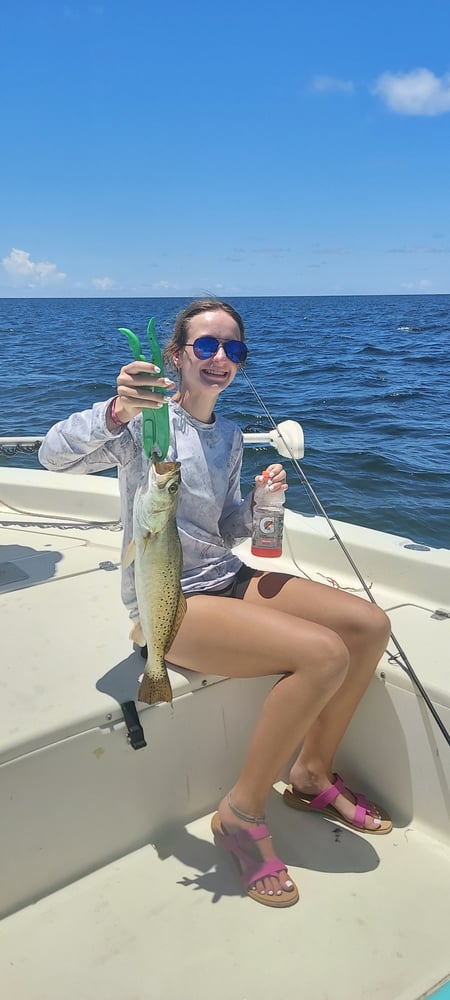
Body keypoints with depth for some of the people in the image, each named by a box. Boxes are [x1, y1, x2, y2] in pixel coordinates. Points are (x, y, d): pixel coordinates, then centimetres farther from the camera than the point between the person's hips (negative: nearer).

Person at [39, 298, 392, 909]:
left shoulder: (229, 436, 12)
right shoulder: (149, 420, -10)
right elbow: (55, 455, -26)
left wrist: (261, 501, -3)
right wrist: (117, 413, -44)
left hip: (226, 580, 8)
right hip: (167, 602, -8)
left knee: (370, 625, -4)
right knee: (324, 653, -25)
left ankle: (311, 775, 14)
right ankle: (241, 814, -5)